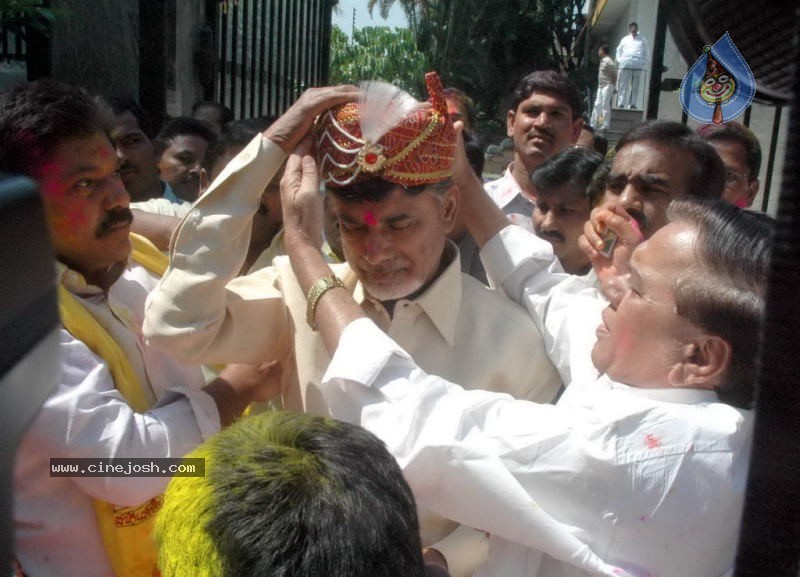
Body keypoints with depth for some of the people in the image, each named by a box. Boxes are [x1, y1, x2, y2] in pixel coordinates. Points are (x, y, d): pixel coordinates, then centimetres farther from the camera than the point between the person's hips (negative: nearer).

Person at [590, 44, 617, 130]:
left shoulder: (609, 61, -14)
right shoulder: (602, 61, 13)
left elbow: (614, 74, -13)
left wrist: (613, 85, -6)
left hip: (607, 86, -9)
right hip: (601, 86, 9)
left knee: (605, 105, -7)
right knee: (597, 105, 10)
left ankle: (605, 125, -2)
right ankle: (593, 124, 14)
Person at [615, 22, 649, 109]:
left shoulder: (643, 40, 14)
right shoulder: (625, 39, 16)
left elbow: (646, 52, 16)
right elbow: (619, 50, 22)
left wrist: (645, 62, 2)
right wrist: (619, 60, 8)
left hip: (638, 66, 0)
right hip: (625, 65, 0)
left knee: (635, 87, -3)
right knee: (623, 86, -3)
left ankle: (633, 104, -1)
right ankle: (621, 104, -1)